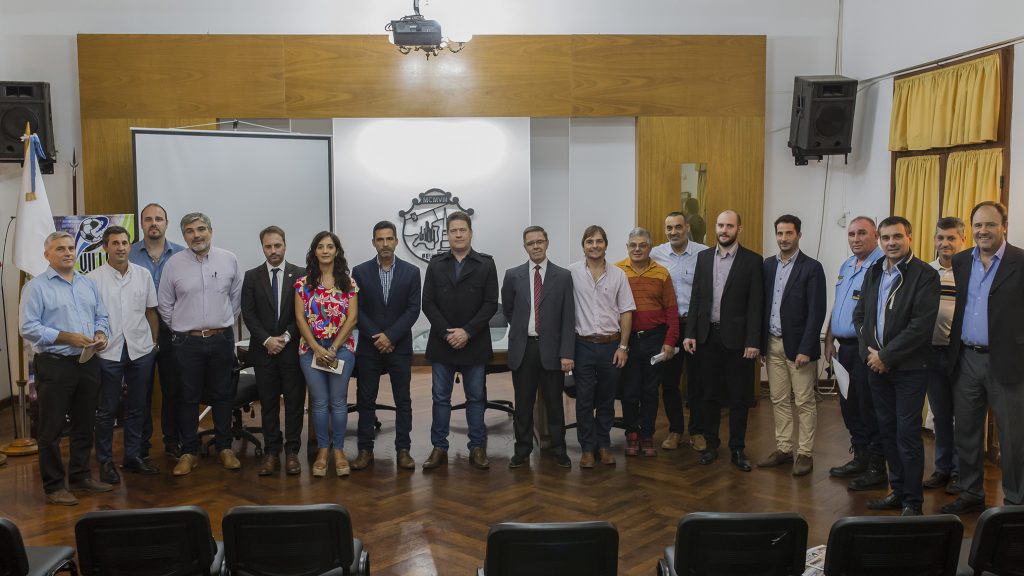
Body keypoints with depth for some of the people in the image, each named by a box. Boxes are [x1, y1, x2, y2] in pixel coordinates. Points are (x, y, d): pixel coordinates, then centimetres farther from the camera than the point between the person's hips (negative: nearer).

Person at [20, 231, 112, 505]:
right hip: (54, 366, -6)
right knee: (52, 429, 3)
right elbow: (28, 328, -12)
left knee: (84, 425, 14)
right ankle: (54, 486, 12)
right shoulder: (36, 287, -5)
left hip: (88, 363, 6)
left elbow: (101, 316, 16)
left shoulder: (88, 284, 13)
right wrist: (67, 337, -19)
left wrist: (101, 334, -6)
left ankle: (80, 476, 27)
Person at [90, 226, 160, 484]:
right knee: (107, 409, 6)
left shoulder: (143, 274, 5)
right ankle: (105, 461, 18)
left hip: (141, 350, 3)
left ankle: (133, 456, 25)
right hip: (108, 352, -3)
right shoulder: (94, 278, -5)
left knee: (137, 407, 12)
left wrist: (154, 342, 10)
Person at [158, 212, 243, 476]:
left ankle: (224, 448, 22)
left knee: (222, 395, 10)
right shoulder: (174, 264, -3)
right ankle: (189, 452, 17)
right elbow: (164, 304, 5)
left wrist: (223, 322, 9)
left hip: (222, 339, 1)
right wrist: (181, 329, 6)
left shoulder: (229, 259, -1)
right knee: (188, 398, 7)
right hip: (187, 342, -1)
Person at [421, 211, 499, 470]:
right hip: (442, 343, 2)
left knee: (476, 398, 7)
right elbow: (428, 303, 1)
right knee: (440, 398, 7)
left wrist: (467, 332, -13)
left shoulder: (486, 264, 1)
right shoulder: (436, 264, 6)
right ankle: (439, 448, 15)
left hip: (474, 343, -1)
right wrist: (447, 333, -10)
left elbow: (491, 304, -5)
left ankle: (477, 448, 16)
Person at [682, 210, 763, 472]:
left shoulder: (752, 260, -4)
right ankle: (711, 445, 22)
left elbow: (755, 304, -7)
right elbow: (696, 298, 8)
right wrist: (690, 333, 1)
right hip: (708, 335, 3)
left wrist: (753, 341, -12)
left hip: (737, 337, -3)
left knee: (738, 397, 5)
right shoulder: (703, 257, 8)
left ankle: (737, 449, 16)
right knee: (710, 394, 11)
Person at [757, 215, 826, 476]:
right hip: (772, 344, 5)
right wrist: (760, 342, 6)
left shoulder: (812, 268, -8)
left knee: (804, 402, 2)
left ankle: (805, 453, 11)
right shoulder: (768, 265, 9)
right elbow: (762, 304, 10)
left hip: (798, 346, -5)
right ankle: (783, 448, 21)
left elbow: (816, 312, -11)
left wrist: (805, 349, -16)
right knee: (779, 400, 11)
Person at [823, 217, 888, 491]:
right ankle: (860, 458, 27)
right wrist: (829, 339, 18)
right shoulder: (846, 267, 16)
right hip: (845, 347, 8)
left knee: (869, 409, -1)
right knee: (849, 406, 14)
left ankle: (877, 468, 9)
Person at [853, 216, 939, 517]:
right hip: (877, 365, 6)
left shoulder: (925, 275, -10)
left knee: (907, 435, -2)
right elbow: (859, 314, 13)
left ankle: (912, 501, 11)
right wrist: (870, 351, -2)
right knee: (887, 432, 12)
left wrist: (886, 356, -16)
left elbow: (922, 325, -17)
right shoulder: (873, 272, 11)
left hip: (909, 368, -6)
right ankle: (898, 491, 25)